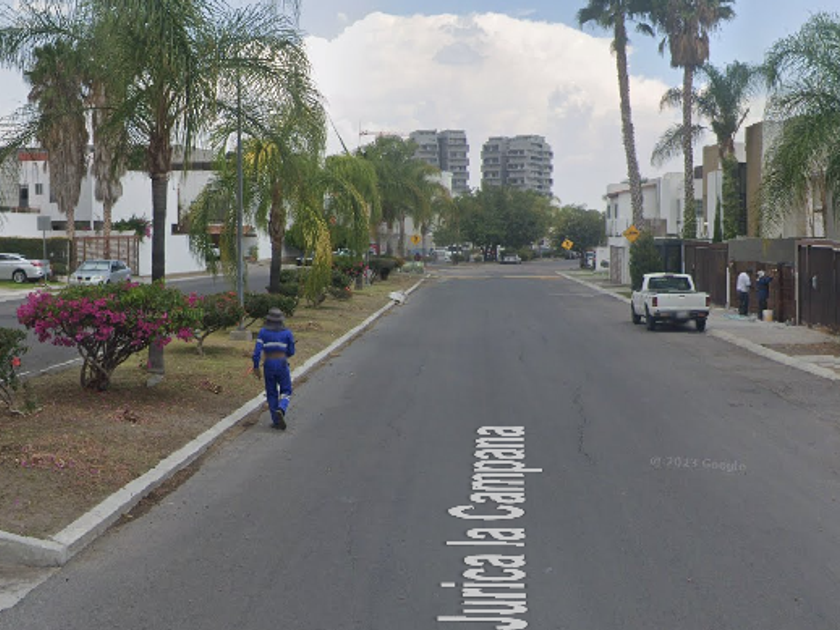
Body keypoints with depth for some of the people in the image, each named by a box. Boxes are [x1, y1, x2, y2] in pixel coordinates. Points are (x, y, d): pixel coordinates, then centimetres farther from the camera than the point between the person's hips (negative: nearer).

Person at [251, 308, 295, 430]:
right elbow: (291, 352, 4)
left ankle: (276, 421, 13)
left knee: (271, 393, 15)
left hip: (268, 364, 1)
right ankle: (281, 410, -18)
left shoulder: (263, 332, -2)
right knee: (286, 392, 12)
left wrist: (256, 367, -3)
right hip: (282, 364, -1)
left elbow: (257, 350, -9)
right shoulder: (287, 333, -1)